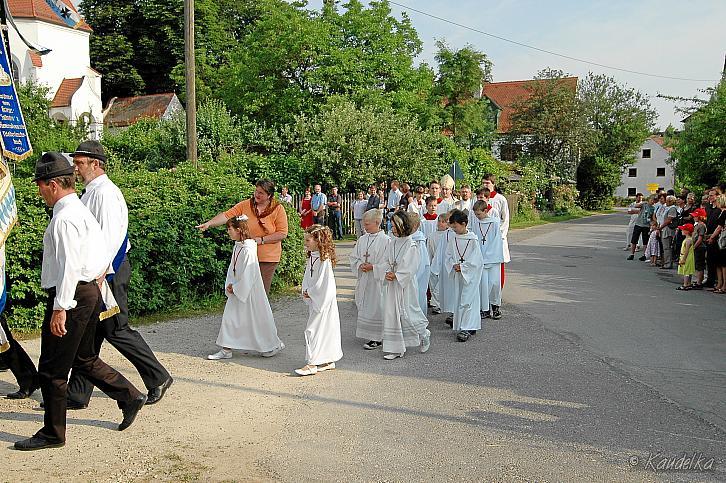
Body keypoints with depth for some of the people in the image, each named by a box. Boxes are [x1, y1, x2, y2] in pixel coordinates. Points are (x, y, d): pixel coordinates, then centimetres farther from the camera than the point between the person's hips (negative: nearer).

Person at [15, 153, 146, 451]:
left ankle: (53, 434, 14)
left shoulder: (64, 218, -17)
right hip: (89, 292, 10)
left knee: (52, 369, 2)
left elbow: (70, 266, -23)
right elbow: (103, 255, 17)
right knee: (84, 359, 21)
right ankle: (129, 397, 24)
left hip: (72, 295, -10)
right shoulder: (81, 211, 14)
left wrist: (60, 308, -23)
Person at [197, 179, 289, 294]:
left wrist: (262, 240, -13)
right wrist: (209, 223, -21)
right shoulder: (245, 205, 2)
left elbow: (282, 233, -6)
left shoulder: (278, 209, -3)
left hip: (267, 258, -2)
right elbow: (227, 216, -7)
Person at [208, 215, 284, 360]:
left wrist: (235, 288, -14)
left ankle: (274, 345, 22)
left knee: (257, 319, 4)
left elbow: (248, 275, -22)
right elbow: (232, 268, 13)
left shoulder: (248, 250, -22)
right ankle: (226, 350, 16)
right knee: (229, 317, 8)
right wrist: (229, 285, 0)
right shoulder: (237, 246, 6)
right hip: (237, 290, 9)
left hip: (249, 291, -9)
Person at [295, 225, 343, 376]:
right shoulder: (311, 257, 9)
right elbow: (307, 278, 14)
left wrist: (309, 293, -11)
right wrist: (305, 292, -2)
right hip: (313, 299, 9)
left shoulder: (324, 259, -19)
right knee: (323, 330, 14)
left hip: (323, 300, -9)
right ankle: (328, 361, 22)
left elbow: (321, 283, -21)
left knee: (313, 330, -8)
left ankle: (312, 364, -4)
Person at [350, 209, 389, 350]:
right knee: (364, 306, 12)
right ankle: (369, 334, 25)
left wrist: (372, 267, -19)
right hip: (363, 280, 6)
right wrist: (360, 265, -8)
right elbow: (354, 257, 12)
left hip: (377, 280, -6)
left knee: (376, 308, -2)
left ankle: (376, 338, 8)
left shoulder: (385, 240, -11)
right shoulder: (362, 239, 9)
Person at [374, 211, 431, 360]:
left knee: (407, 314, 1)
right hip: (391, 285, 6)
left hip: (405, 285, -6)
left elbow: (410, 268, -16)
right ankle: (395, 349, 13)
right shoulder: (392, 243, 7)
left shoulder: (411, 245, -13)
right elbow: (385, 262, 8)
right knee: (391, 314, 6)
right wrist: (386, 273, -10)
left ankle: (424, 334, 30)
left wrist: (396, 275, -17)